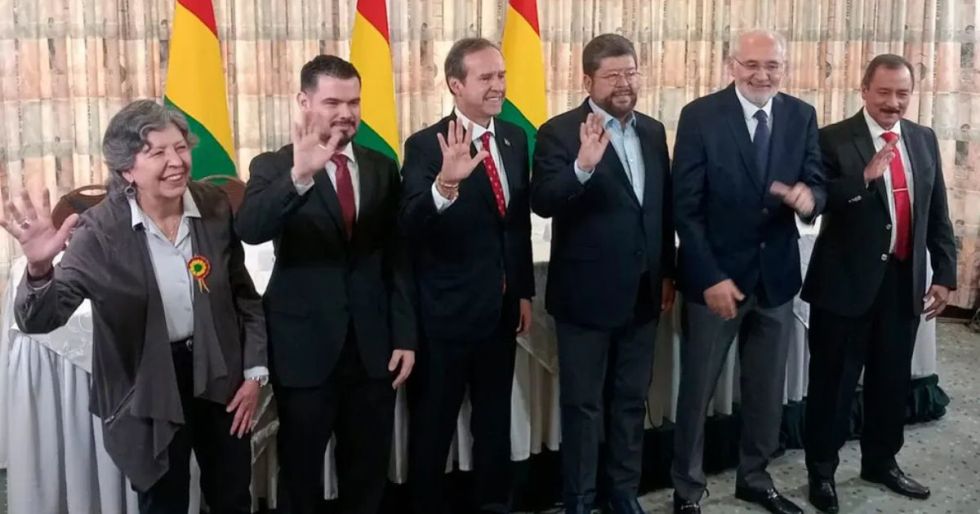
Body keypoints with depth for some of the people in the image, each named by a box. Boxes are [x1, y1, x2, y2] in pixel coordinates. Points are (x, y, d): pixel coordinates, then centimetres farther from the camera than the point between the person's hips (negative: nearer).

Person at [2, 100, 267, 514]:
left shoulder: (215, 207, -8)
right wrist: (39, 267, -44)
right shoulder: (99, 230, -18)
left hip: (219, 375, 3)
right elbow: (39, 319, -23)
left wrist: (254, 371, 1)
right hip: (148, 389, -3)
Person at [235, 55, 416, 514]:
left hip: (373, 345, 3)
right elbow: (250, 230, -25)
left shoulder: (382, 168, 5)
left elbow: (397, 257, 7)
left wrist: (404, 335, 2)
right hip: (305, 346, -3)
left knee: (370, 467, 15)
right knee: (301, 468, 13)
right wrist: (299, 176, -40)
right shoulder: (273, 166, -5)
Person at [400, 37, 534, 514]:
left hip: (501, 306, 6)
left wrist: (524, 291, 11)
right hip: (446, 311, -6)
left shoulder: (514, 138, 3)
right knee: (433, 425, 10)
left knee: (495, 419, 20)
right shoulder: (426, 145, -16)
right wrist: (445, 183, -47)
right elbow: (412, 225, -29)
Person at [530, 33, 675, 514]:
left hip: (642, 293, 6)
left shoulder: (653, 130, 8)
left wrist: (668, 272, 13)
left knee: (631, 401, 17)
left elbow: (665, 207, 13)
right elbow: (543, 202, -23)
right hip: (586, 294, -5)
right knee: (583, 405, 8)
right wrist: (583, 166, -39)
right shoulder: (560, 132, -11)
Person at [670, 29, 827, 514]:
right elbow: (685, 206, -13)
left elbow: (816, 186, 1)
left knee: (767, 389, 16)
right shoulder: (700, 115, -11)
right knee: (697, 389, 8)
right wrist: (710, 276, -18)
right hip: (716, 275, -4)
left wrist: (809, 198, -24)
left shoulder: (802, 116, 2)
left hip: (776, 274, 4)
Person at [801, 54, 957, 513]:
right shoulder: (833, 139, -8)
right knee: (833, 381, 5)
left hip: (905, 280, 5)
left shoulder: (924, 140, 9)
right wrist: (865, 177, -31)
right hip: (847, 281, -5)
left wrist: (944, 274, 8)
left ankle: (881, 462, 35)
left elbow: (937, 214, 11)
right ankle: (821, 470, 20)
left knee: (892, 380, 16)